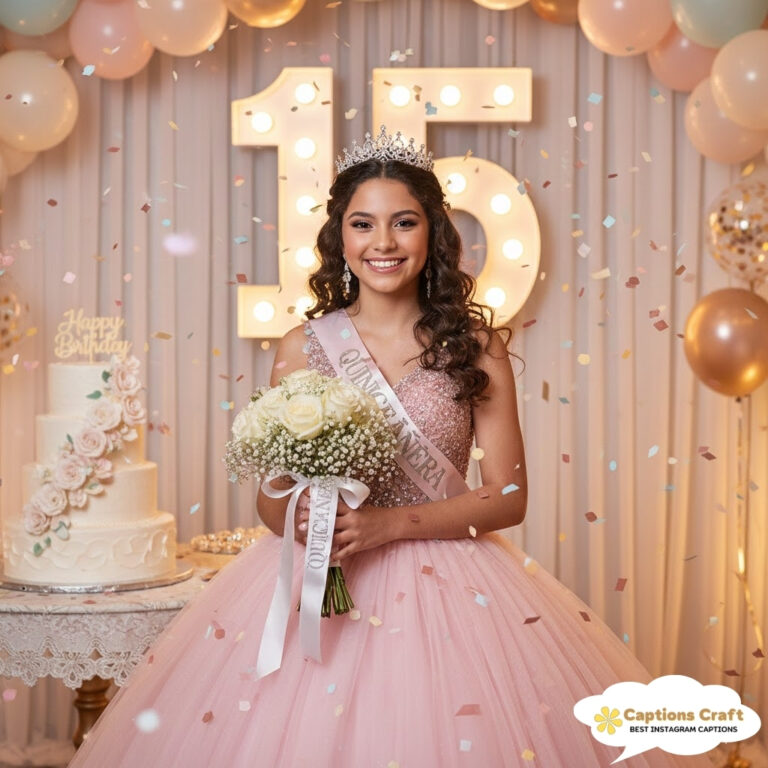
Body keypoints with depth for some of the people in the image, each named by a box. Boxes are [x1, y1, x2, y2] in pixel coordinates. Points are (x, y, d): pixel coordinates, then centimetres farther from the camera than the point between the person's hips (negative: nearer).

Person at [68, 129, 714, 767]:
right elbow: (271, 495, 8)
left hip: (449, 587, -1)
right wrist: (299, 519, -16)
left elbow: (509, 495, -4)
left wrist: (390, 524, -16)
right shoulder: (303, 348, 2)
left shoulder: (475, 346, -1)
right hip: (317, 583, 1)